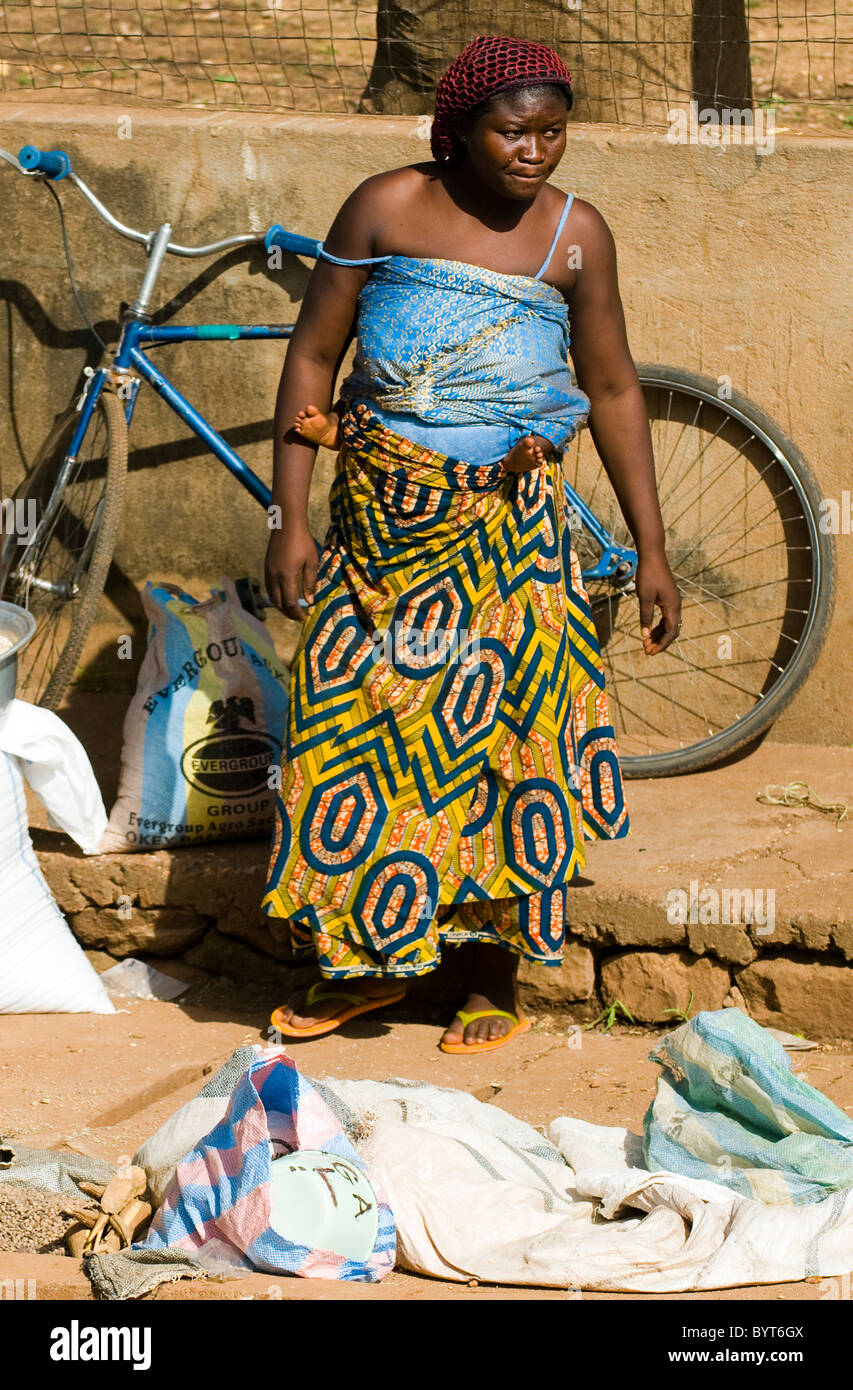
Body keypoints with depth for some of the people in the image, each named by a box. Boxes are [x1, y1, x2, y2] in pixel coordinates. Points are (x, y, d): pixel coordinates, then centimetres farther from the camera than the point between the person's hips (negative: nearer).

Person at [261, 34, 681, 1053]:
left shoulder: (575, 234, -2)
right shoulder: (386, 209, -4)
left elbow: (612, 391, 5)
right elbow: (313, 357, 0)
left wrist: (651, 551, 4)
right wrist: (291, 521, -5)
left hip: (508, 525, -1)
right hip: (381, 512, 1)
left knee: (495, 734, 1)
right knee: (354, 725, 3)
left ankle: (493, 982, 14)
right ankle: (368, 958, 22)